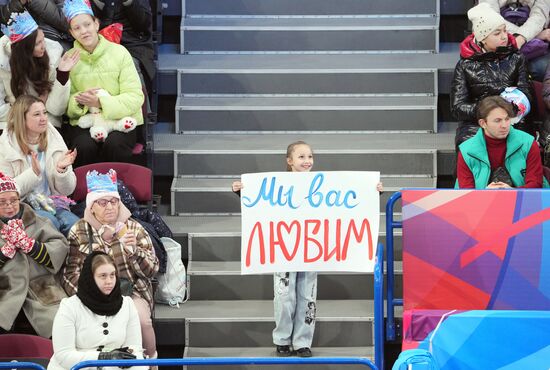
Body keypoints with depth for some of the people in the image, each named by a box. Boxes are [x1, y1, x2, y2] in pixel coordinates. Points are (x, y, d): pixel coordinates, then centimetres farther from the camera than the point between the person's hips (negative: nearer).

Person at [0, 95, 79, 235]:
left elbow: (67, 190, 6)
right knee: (49, 222, -32)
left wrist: (62, 170, -14)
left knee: (73, 223, -27)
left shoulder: (54, 141, 6)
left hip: (53, 204, 3)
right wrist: (34, 172, -20)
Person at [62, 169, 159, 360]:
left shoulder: (134, 228, 5)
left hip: (132, 292, 0)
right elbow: (71, 274, 2)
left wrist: (134, 250, -18)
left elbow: (151, 270, 1)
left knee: (141, 320, -30)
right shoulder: (79, 232, 5)